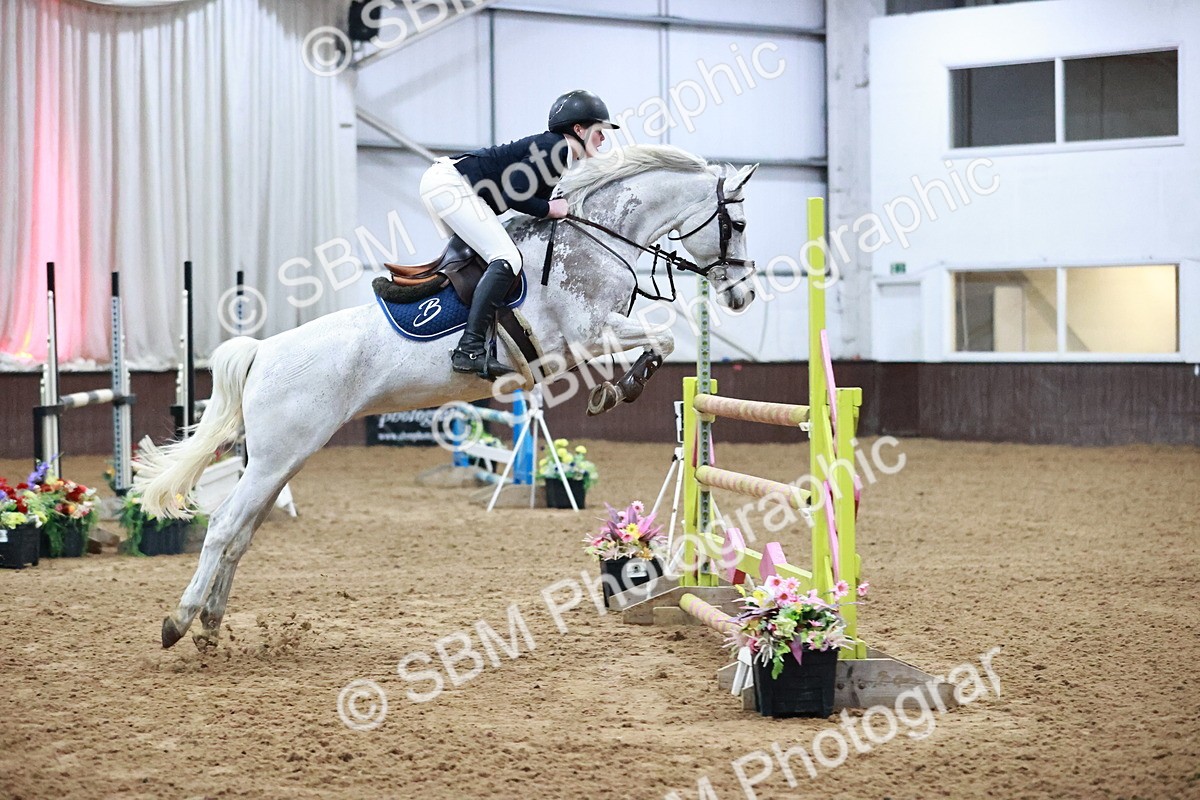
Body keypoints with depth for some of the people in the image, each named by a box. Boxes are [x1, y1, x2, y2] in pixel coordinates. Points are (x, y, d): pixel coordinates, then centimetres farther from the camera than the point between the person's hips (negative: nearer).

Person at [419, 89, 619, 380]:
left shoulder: (552, 148, 21)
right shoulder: (554, 148, -9)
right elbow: (511, 195, -17)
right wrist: (551, 209, -8)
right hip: (450, 184, -11)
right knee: (506, 259, -17)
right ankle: (470, 350, -26)